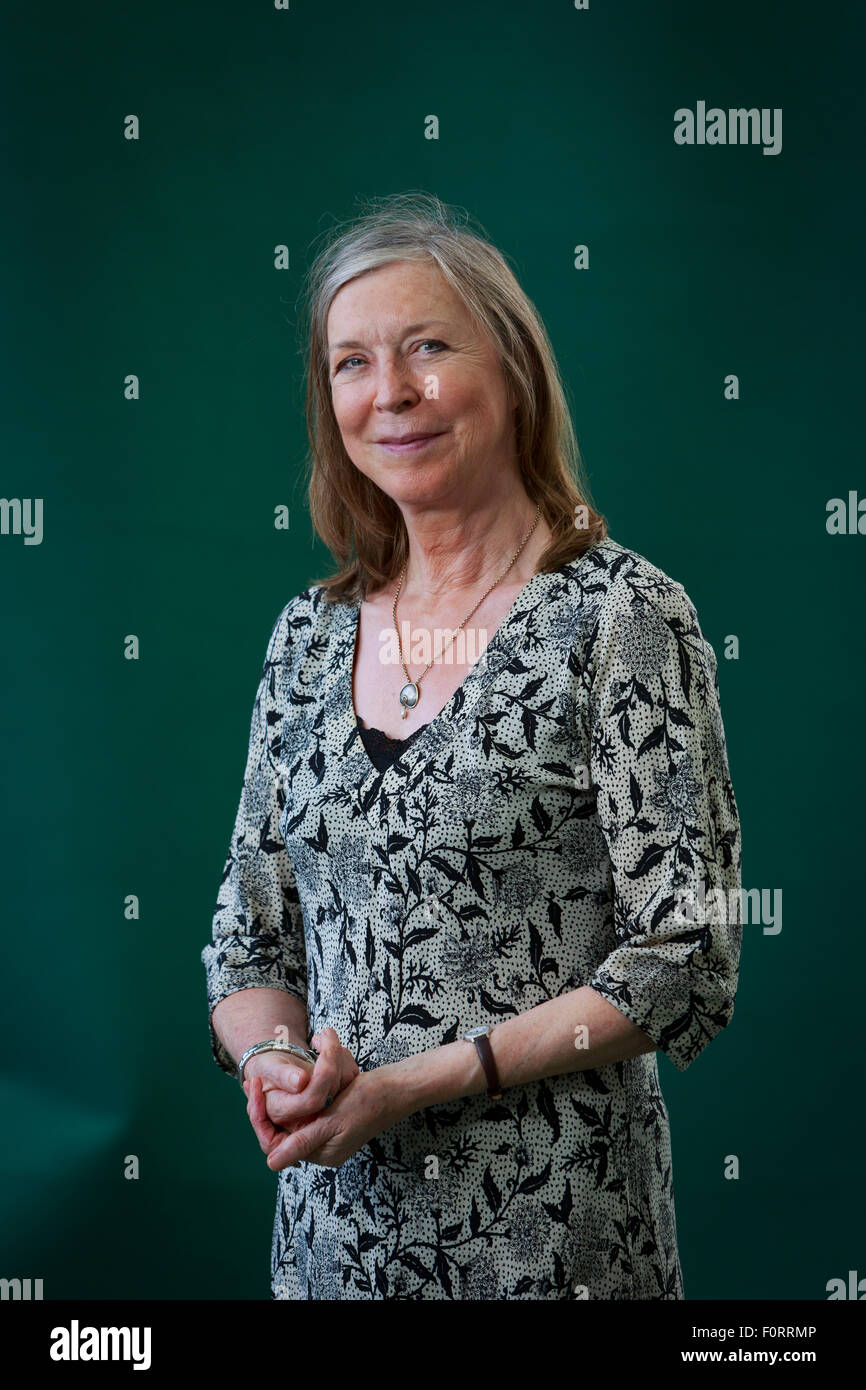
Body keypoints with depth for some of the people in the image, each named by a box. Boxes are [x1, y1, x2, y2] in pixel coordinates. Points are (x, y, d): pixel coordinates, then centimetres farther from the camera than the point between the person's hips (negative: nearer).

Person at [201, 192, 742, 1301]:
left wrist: (416, 1080, -18)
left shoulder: (623, 615, -11)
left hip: (551, 1223, -4)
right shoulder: (310, 636, 4)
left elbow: (686, 960, -14)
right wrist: (275, 1063, -10)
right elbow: (251, 940, 10)